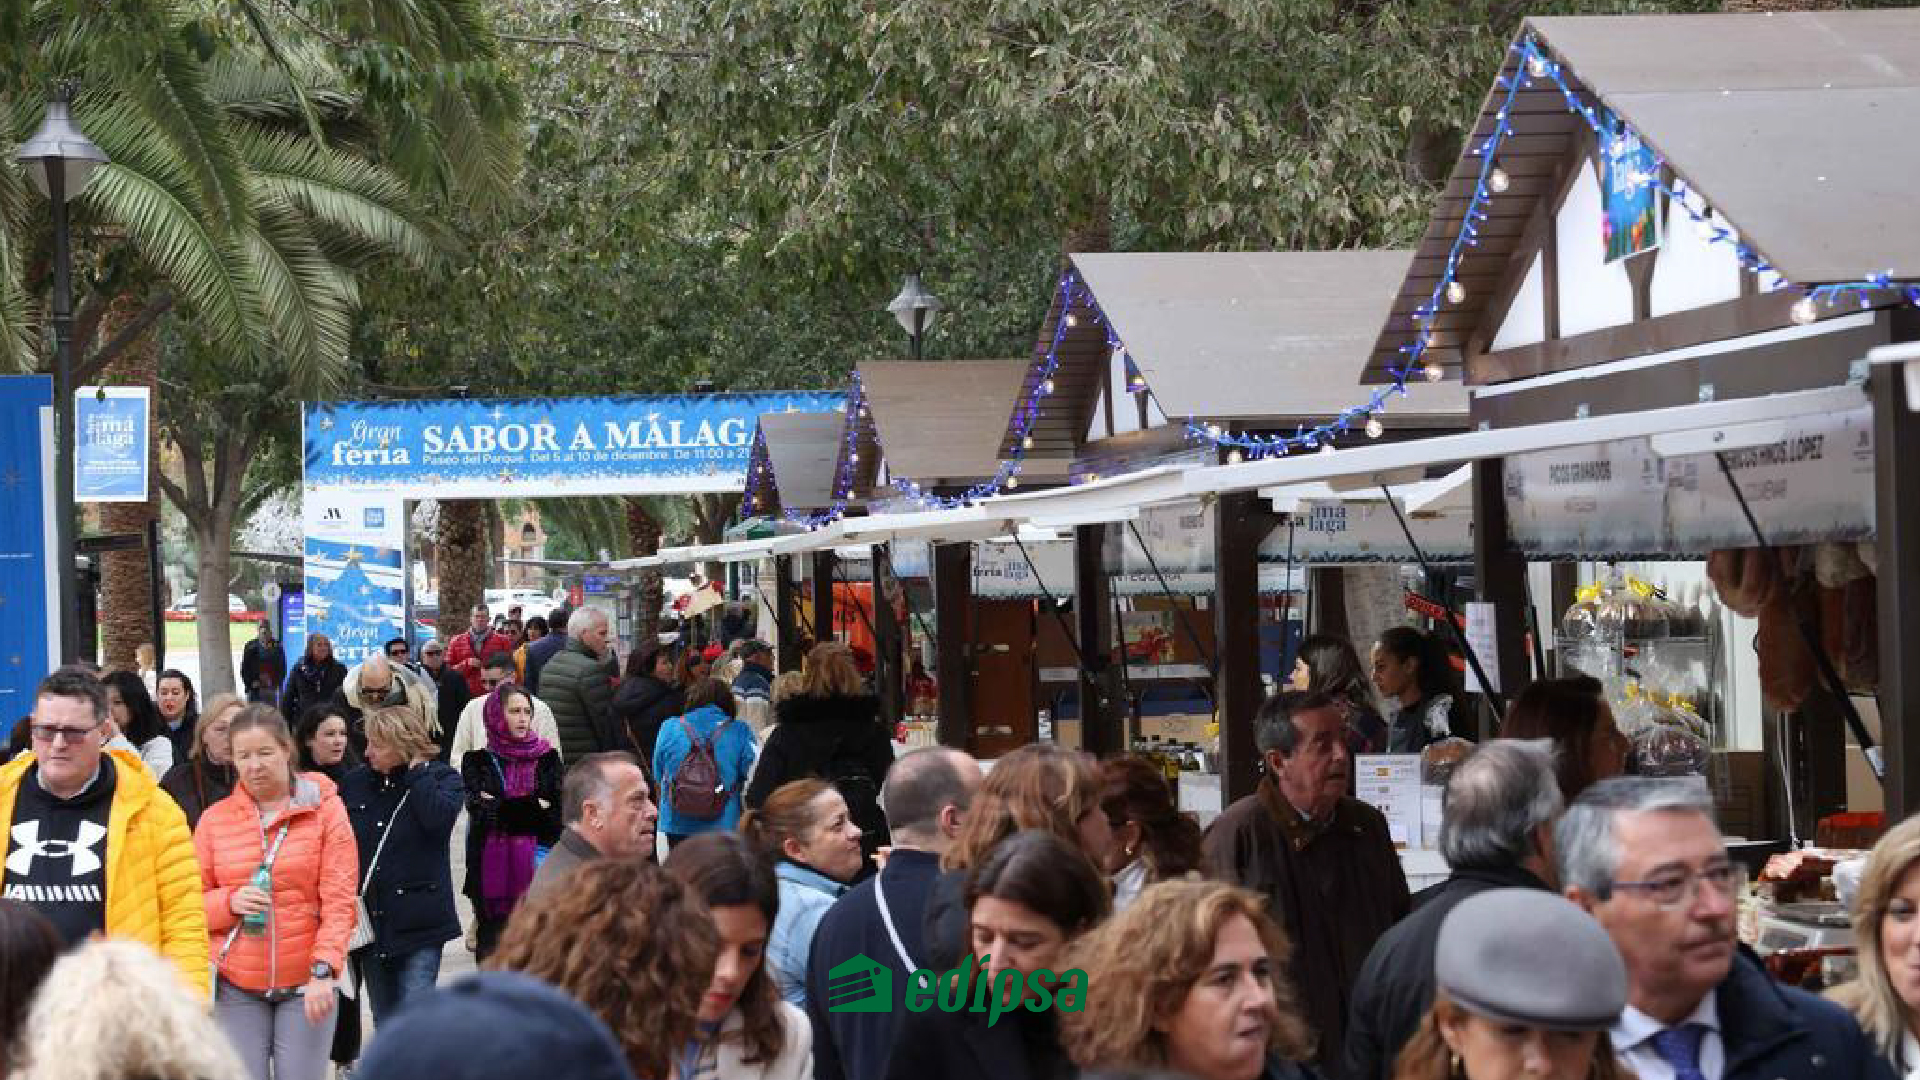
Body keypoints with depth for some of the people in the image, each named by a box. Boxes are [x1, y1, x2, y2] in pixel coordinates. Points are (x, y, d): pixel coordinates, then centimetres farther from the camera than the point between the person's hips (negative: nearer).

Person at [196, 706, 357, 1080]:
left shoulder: (324, 807, 0)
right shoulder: (215, 818, 6)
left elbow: (339, 900, -5)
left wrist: (323, 971, -17)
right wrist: (229, 902, -13)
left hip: (307, 982, -2)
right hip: (236, 985, 2)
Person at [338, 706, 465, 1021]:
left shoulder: (443, 779, -4)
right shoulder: (354, 783, 7)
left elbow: (438, 816, -26)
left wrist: (417, 770, -14)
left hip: (418, 922, -5)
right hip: (368, 922, 5)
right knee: (384, 1021, 14)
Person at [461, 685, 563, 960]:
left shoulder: (547, 757, 8)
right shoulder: (478, 761, 5)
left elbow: (557, 810, -2)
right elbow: (479, 810, -9)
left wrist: (501, 809, -10)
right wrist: (533, 807, -13)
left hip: (535, 868, 0)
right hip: (492, 865, 0)